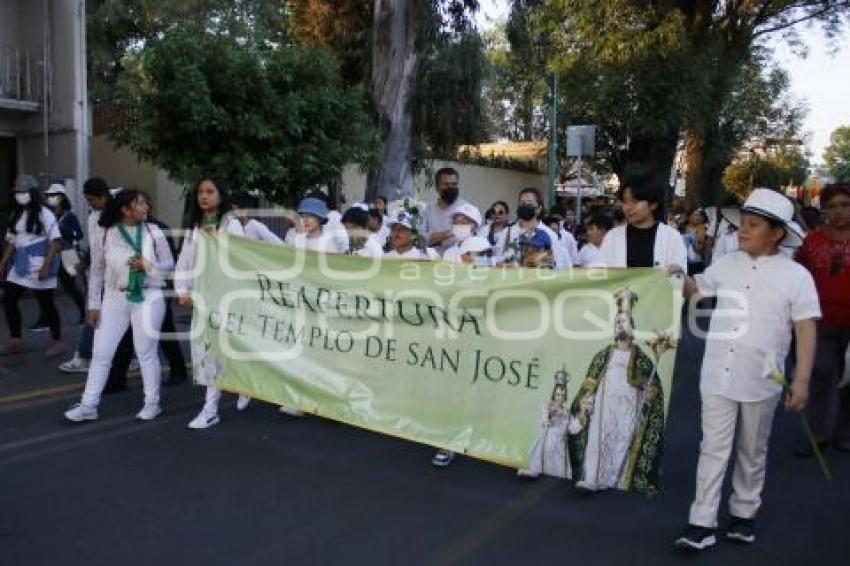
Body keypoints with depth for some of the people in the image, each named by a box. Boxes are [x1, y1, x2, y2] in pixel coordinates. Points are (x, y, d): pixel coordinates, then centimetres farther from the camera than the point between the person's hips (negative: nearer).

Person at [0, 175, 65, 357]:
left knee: (46, 304, 0)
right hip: (20, 268, 7)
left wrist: (46, 266, -21)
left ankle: (57, 341, 13)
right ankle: (15, 341, 18)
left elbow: (55, 242, -14)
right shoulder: (15, 215, 12)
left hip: (40, 268, -7)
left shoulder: (45, 215, -10)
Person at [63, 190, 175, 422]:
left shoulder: (153, 232, -1)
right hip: (115, 299, 2)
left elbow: (169, 264, 2)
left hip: (148, 299, -1)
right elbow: (97, 272, 4)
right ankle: (88, 405, 15)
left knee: (146, 352, 3)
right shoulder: (107, 235, 0)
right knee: (101, 354, 5)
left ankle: (152, 403, 16)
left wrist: (148, 265, -17)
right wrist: (94, 304, 3)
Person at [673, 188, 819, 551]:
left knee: (752, 451, 15)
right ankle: (701, 524, 10)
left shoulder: (796, 275, -6)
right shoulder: (727, 265, 3)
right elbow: (694, 289, 20)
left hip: (761, 381, -2)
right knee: (713, 448, 5)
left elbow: (806, 329, -7)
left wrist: (802, 380, -12)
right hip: (718, 375, 2)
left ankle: (744, 513, 34)